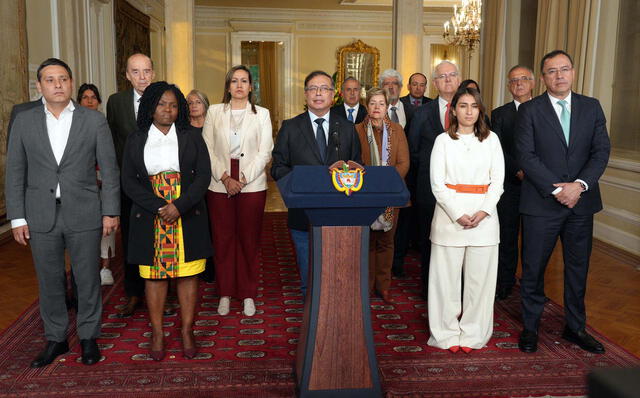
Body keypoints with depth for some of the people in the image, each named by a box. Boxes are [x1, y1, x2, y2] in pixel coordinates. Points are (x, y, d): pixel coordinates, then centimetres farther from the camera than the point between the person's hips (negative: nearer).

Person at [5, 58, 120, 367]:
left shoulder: (94, 120, 0)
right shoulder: (24, 121, 4)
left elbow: (109, 169, 0)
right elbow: (15, 172, 5)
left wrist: (110, 212, -3)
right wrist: (17, 218, 1)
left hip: (84, 215, -1)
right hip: (41, 217, 2)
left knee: (88, 280, 8)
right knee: (49, 282, 12)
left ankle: (88, 337, 26)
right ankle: (55, 339, 29)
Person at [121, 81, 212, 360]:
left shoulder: (191, 138, 6)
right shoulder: (135, 140, 8)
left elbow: (204, 175, -1)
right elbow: (128, 182, 2)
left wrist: (179, 206, -14)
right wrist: (159, 208, -12)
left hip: (187, 217, 0)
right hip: (150, 219, 0)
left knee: (188, 275, 2)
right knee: (154, 275, 4)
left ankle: (187, 333, 12)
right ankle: (157, 335, 14)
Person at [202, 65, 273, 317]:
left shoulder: (261, 114, 6)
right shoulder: (214, 112, 8)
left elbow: (264, 152, -1)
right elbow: (207, 150, 2)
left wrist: (243, 179, -11)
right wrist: (226, 178, -10)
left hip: (252, 185, -1)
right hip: (219, 185, 1)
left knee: (249, 239, 3)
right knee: (222, 239, 4)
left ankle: (248, 294, 15)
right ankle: (225, 293, 17)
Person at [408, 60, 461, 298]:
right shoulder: (422, 113, 7)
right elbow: (413, 150, 11)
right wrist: (428, 168, 5)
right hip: (431, 187, 1)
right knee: (429, 240, 8)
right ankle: (429, 288, 21)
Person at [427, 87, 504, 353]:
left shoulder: (491, 139, 9)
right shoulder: (443, 140, 4)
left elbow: (498, 180, 4)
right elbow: (437, 182, -2)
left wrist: (483, 212, -10)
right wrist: (457, 214, -12)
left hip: (484, 216, 2)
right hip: (449, 214, -1)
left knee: (479, 276, 4)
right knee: (447, 275, 2)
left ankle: (472, 334, 16)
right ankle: (447, 333, 13)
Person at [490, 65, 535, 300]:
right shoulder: (500, 114, 8)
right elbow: (498, 151, 0)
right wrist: (518, 171, -14)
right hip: (509, 184, 0)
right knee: (507, 236, 5)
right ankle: (505, 284, 16)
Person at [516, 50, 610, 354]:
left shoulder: (591, 107, 8)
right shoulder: (529, 110, -2)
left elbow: (601, 151, 1)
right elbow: (526, 155, -10)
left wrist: (580, 185, -14)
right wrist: (556, 190, -16)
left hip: (581, 202, 3)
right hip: (541, 203, -3)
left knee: (578, 268, 13)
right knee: (533, 268, 6)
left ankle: (575, 327, 30)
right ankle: (530, 327, 22)